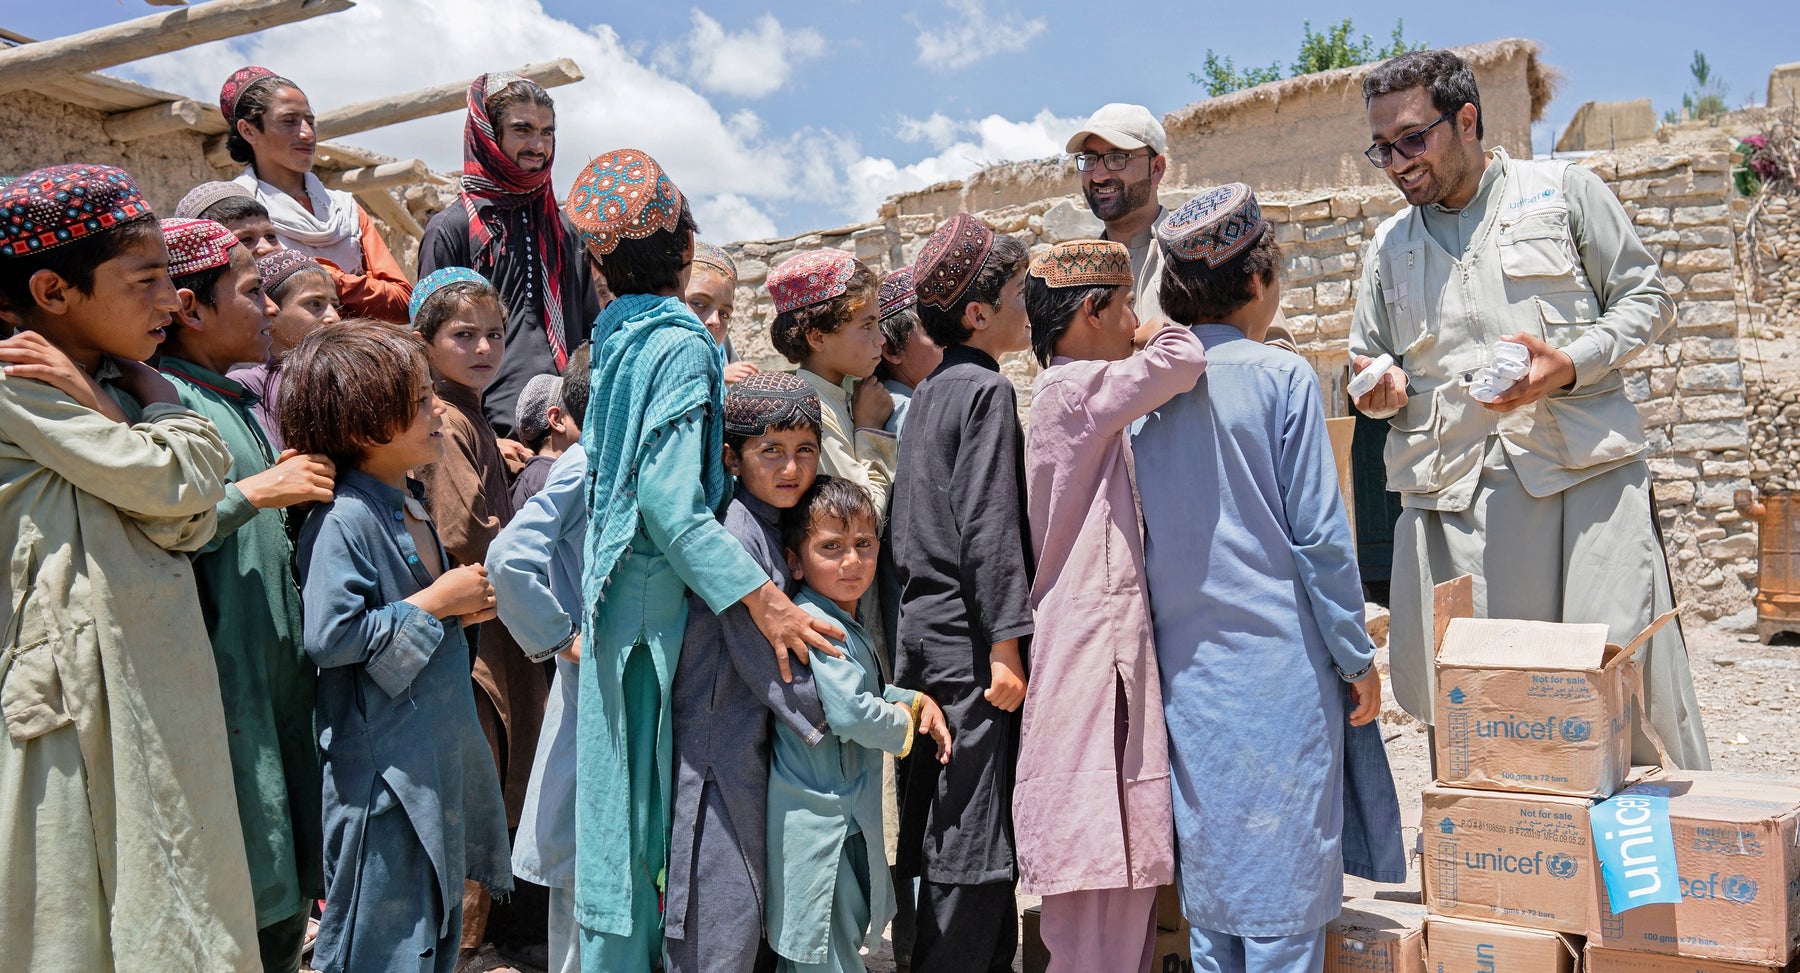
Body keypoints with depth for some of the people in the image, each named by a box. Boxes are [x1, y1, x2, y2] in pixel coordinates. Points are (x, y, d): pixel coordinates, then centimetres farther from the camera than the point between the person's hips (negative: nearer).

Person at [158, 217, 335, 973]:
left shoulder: (238, 400, 16)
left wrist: (297, 483, 11)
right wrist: (256, 491, -18)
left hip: (278, 677, 9)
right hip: (221, 689, -9)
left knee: (284, 907, 14)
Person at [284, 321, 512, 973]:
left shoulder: (411, 504, 9)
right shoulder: (343, 521, -20)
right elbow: (329, 637, -27)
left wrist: (463, 608, 4)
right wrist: (434, 603, -19)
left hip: (438, 757, 9)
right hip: (381, 767, -9)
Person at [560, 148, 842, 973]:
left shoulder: (616, 336, 10)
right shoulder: (680, 344, -14)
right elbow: (671, 499, -21)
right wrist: (764, 600, -24)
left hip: (615, 587, 8)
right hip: (661, 596, -8)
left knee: (626, 789, 15)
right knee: (650, 792, 0)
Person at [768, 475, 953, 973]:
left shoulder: (846, 625, 12)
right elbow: (851, 711, -29)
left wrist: (917, 699, 9)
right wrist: (905, 726, -10)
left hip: (847, 817, 10)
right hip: (819, 824, -10)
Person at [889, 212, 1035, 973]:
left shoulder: (926, 395, 17)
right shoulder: (986, 390, -9)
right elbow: (988, 525, -17)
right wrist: (1006, 646, -17)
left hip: (926, 632, 9)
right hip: (968, 640, -9)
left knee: (947, 836, 14)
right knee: (975, 840, -4)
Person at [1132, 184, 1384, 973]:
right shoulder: (1282, 378, -9)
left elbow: (1140, 535, 8)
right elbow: (1319, 535, -8)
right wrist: (1357, 657, 0)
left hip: (1184, 664, 5)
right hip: (1277, 659, -4)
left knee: (1208, 862, 14)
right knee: (1283, 878, 4)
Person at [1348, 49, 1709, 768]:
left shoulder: (1564, 190, 8)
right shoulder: (1389, 243, 18)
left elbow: (1646, 299, 7)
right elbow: (1369, 359, 24)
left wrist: (1571, 364, -11)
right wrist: (1382, 390, 0)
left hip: (1582, 470, -3)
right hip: (1449, 494, 3)